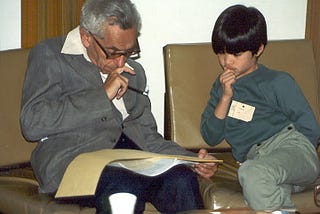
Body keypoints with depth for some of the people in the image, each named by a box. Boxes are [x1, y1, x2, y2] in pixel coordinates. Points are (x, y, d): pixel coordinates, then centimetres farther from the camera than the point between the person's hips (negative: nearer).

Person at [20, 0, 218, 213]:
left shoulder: (134, 72, 25)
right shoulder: (49, 55, 6)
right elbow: (32, 124, -8)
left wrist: (193, 160, 6)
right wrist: (103, 95, -6)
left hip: (132, 158, 5)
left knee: (182, 179, -28)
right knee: (125, 187, -38)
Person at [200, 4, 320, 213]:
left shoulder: (278, 82, 8)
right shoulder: (221, 86, 23)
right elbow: (211, 137, 15)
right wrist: (226, 97, 3)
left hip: (292, 147, -2)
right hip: (254, 158, 3)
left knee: (252, 173, -38)